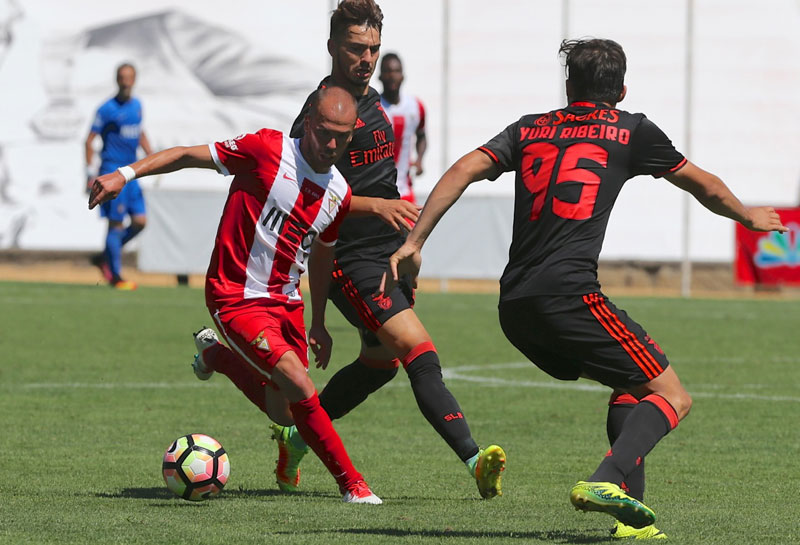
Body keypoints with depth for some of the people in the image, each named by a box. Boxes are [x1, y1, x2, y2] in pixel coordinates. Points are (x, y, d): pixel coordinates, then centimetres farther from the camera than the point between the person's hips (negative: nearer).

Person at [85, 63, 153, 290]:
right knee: (116, 224, -7)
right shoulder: (107, 109, -8)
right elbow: (90, 140, -7)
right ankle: (115, 277, -1)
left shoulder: (137, 105, 12)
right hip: (112, 171, -7)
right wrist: (90, 172, -12)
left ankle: (104, 258, 19)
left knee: (140, 222, 4)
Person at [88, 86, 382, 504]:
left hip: (286, 303, 7)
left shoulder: (339, 194, 4)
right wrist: (126, 173, -19)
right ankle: (351, 483, -7)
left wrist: (318, 323, 26)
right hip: (235, 298, -7)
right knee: (300, 388, -21)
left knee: (285, 415, 10)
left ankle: (217, 355, 35)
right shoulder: (266, 149, -14)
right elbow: (188, 156, -9)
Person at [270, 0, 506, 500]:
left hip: (389, 253, 9)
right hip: (351, 259, -9)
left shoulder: (373, 101, 15)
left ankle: (297, 439, 33)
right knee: (419, 352, -20)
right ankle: (475, 461, -30)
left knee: (380, 363, 15)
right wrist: (378, 205, -32)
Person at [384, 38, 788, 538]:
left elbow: (464, 170, 6)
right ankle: (608, 481, -27)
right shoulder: (631, 131, 11)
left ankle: (632, 514, 11)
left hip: (514, 308, 6)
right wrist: (749, 217, 43)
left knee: (631, 388, 23)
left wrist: (413, 244, 5)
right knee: (673, 399, -1)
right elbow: (702, 184, 24)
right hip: (569, 294, -6)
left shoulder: (530, 129, 20)